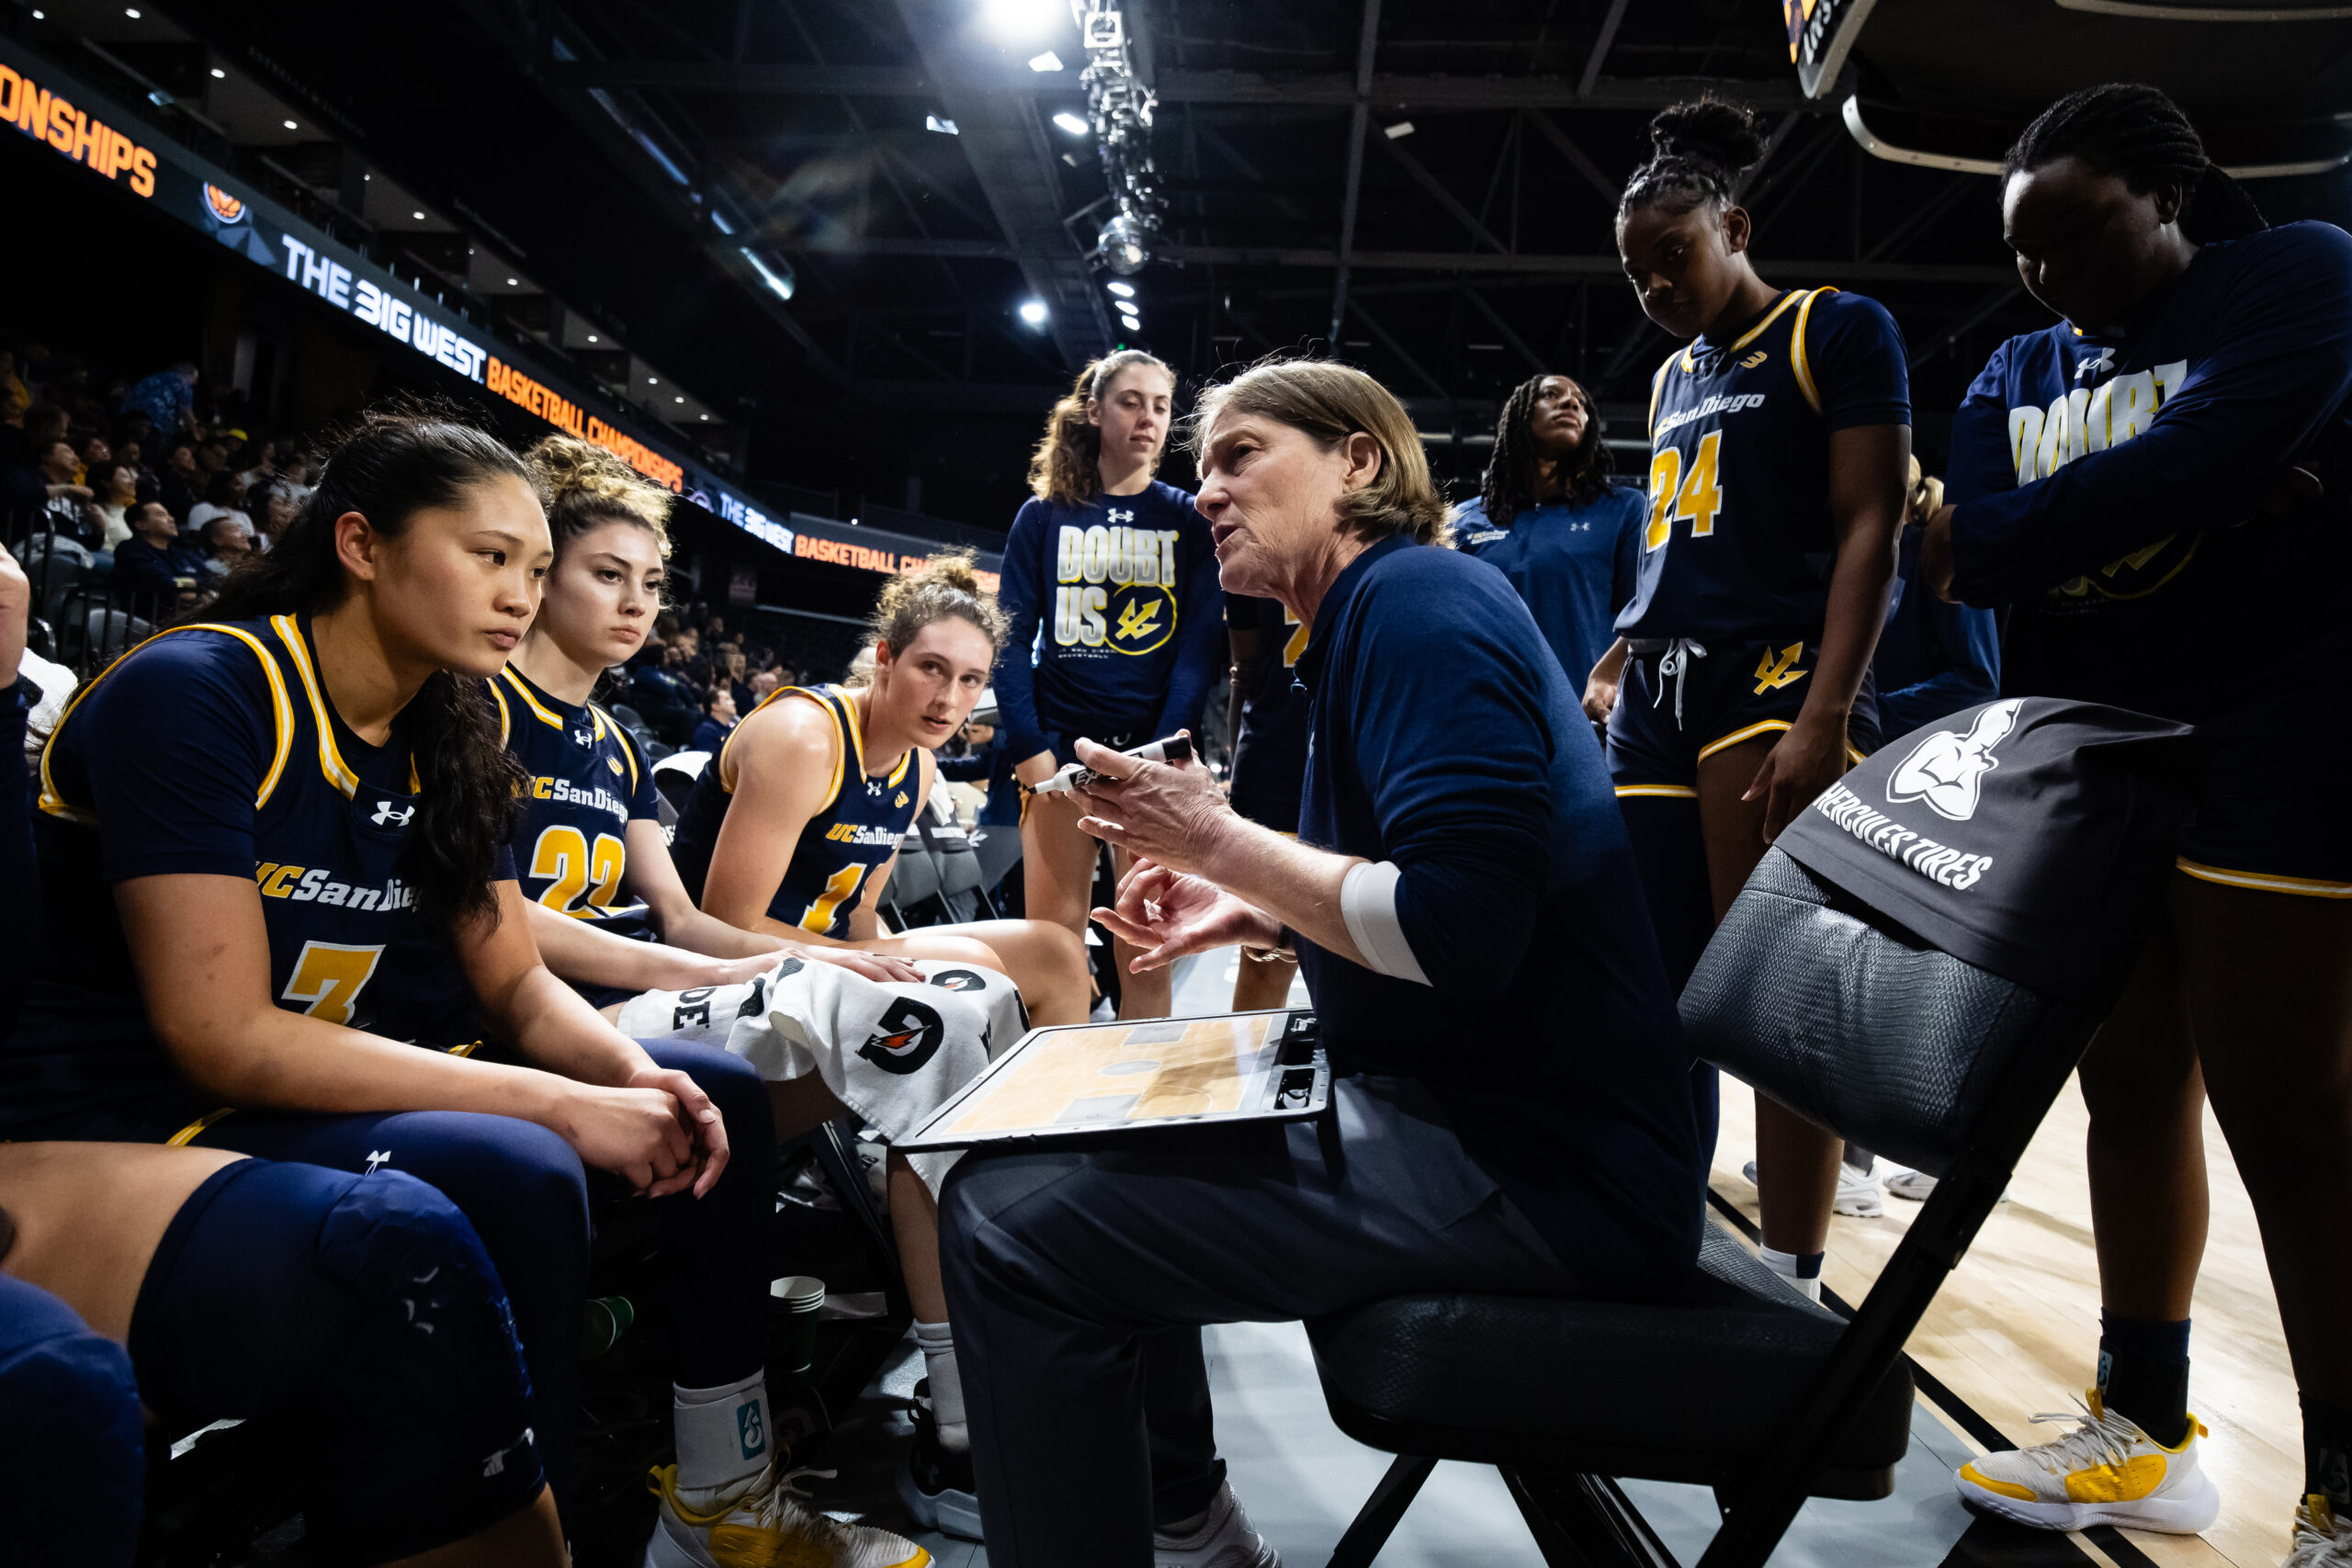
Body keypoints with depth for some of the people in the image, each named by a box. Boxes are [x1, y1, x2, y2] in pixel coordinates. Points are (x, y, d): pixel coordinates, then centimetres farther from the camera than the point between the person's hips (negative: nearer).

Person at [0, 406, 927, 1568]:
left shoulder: (449, 737, 4)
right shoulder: (196, 693, -19)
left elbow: (519, 984, 7)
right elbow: (225, 1038, -25)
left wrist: (636, 1074, -15)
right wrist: (562, 1104, -27)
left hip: (325, 1087, 8)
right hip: (136, 1124, -8)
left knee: (720, 1096, 0)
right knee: (510, 1174, -34)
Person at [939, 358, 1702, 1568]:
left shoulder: (1419, 598, -14)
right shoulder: (1374, 618, 17)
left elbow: (1462, 926, -26)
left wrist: (1215, 839, -15)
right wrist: (1246, 916, 8)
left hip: (1547, 1160, -11)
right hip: (1467, 1109, 11)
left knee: (1007, 1217, -17)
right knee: (1096, 1141, 23)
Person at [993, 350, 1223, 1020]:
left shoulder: (1186, 519, 9)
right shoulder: (1043, 516, 10)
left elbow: (1200, 642, 0)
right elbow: (1011, 637, 5)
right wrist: (1029, 751, -7)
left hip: (1153, 751, 0)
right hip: (1061, 745, 0)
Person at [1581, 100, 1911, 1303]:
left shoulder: (1838, 332, 2)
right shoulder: (1673, 376, 23)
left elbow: (1869, 527, -8)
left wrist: (1825, 716, -17)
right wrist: (1616, 660, 14)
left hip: (1776, 673, -7)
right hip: (1658, 694, 7)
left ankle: (1791, 1290, 1)